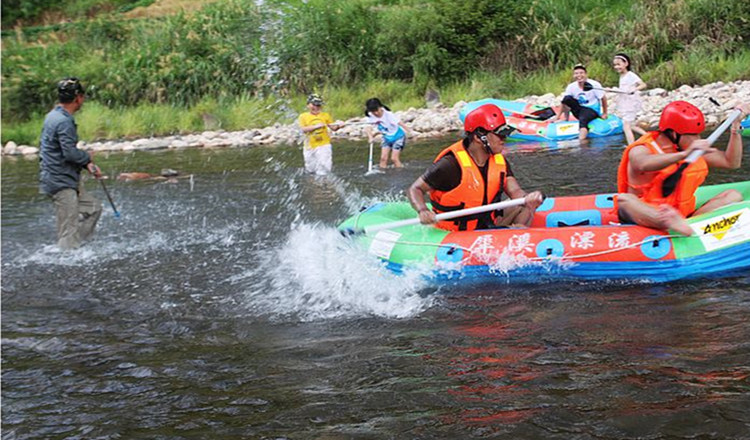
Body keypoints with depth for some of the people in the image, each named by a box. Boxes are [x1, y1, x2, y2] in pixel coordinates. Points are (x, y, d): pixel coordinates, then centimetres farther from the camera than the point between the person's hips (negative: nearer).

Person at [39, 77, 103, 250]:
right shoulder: (64, 121, -19)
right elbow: (70, 153, -25)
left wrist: (86, 165, 11)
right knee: (69, 231, -6)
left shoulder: (53, 116, 13)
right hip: (61, 182, -10)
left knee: (93, 207, 18)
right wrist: (87, 158, -5)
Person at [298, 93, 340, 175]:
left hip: (323, 145, -1)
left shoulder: (325, 115, 2)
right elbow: (304, 129, -13)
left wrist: (337, 126, -20)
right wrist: (316, 126, -23)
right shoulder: (303, 116, -1)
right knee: (311, 169, 13)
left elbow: (333, 128, 2)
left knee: (323, 171, -12)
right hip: (310, 146, 1)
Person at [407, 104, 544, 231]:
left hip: (489, 223, 7)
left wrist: (528, 198, -32)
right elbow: (415, 189, -16)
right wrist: (423, 211, -37)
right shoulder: (452, 164, -21)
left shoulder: (499, 162, 1)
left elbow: (515, 191, -8)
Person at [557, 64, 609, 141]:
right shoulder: (571, 87, -2)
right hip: (579, 109, 5)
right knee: (567, 98, -19)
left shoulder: (594, 85, -14)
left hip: (592, 110, -4)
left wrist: (604, 113, -5)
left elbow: (603, 98, -7)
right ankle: (566, 119, -7)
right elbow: (564, 102, -1)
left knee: (582, 120, -37)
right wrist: (558, 117, -6)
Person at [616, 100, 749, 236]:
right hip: (644, 216, -6)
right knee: (623, 199, -36)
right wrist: (685, 154, -48)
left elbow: (731, 162, 16)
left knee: (733, 196, -7)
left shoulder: (693, 149, 10)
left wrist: (736, 127, 8)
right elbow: (644, 164, -37)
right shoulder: (641, 149, -11)